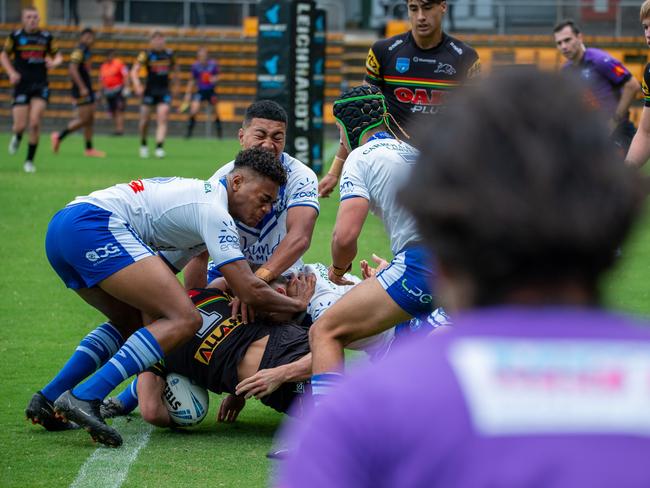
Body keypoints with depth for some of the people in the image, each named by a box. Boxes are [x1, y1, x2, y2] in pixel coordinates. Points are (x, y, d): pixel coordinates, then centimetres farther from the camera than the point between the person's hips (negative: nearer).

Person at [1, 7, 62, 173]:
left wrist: (54, 62, -8)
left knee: (35, 123, -14)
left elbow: (57, 56, 15)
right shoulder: (15, 36, 1)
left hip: (40, 86, 0)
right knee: (21, 125, -5)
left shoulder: (46, 37, 4)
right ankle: (17, 137, 34)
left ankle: (29, 160, 0)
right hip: (21, 86, 0)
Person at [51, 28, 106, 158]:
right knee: (83, 119, -10)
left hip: (87, 90, 10)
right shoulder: (79, 51, -13)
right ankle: (58, 137, 0)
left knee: (90, 120, 8)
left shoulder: (86, 51, 16)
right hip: (82, 90, -10)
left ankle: (89, 149, 9)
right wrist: (82, 88, -26)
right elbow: (73, 69, -23)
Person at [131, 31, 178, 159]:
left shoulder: (169, 54, 5)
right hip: (150, 91, -1)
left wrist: (174, 86, 19)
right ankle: (143, 145, 27)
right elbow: (134, 70, -10)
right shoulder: (146, 55, -5)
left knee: (162, 119, -14)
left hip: (164, 91, 1)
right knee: (144, 120, 3)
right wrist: (137, 84, -26)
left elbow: (175, 69, 22)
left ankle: (159, 147, -19)